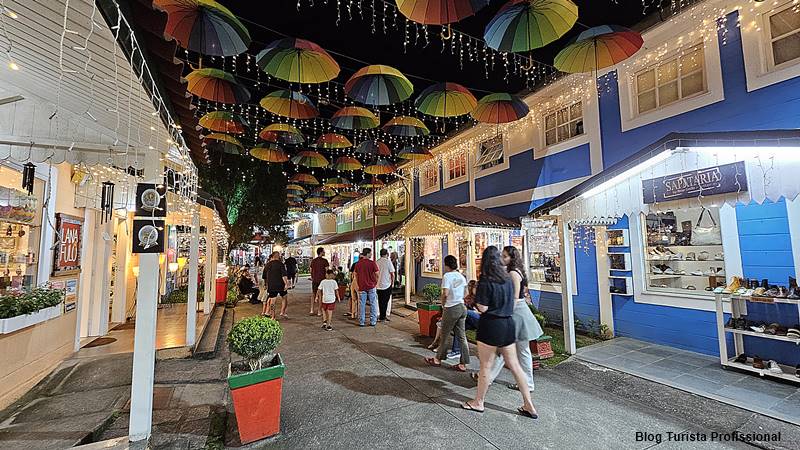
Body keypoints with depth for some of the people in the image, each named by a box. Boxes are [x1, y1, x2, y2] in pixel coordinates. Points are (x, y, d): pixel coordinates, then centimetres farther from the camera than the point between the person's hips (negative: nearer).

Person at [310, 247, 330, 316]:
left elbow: (311, 271, 13)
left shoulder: (313, 261, 8)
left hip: (314, 280, 5)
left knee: (313, 295, 13)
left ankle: (312, 310, 13)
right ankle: (319, 311, 7)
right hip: (322, 280, -5)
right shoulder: (324, 261, -9)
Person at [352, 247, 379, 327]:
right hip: (371, 286, -3)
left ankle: (361, 322, 14)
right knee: (373, 304, 8)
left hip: (362, 287, 3)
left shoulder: (358, 264, 1)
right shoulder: (372, 263, -10)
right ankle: (373, 321, 12)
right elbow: (377, 274, -7)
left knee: (362, 305, 9)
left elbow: (355, 275, 8)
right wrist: (376, 283, 10)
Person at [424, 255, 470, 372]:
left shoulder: (447, 276, -13)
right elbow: (464, 294, 12)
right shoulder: (462, 277, 9)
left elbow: (445, 294, -18)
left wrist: (443, 305, -3)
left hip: (451, 308, -7)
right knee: (461, 336, 9)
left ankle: (438, 359, 22)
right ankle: (463, 364, 14)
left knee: (445, 335, 7)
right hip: (462, 307, 7)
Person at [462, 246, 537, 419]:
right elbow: (510, 302, 14)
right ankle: (528, 405, 23)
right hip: (508, 323, 7)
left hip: (491, 325, -7)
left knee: (486, 366, 7)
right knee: (514, 364, 15)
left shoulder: (486, 280, -17)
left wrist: (475, 295, -1)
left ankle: (478, 402, 24)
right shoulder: (508, 278, 4)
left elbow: (482, 308, -17)